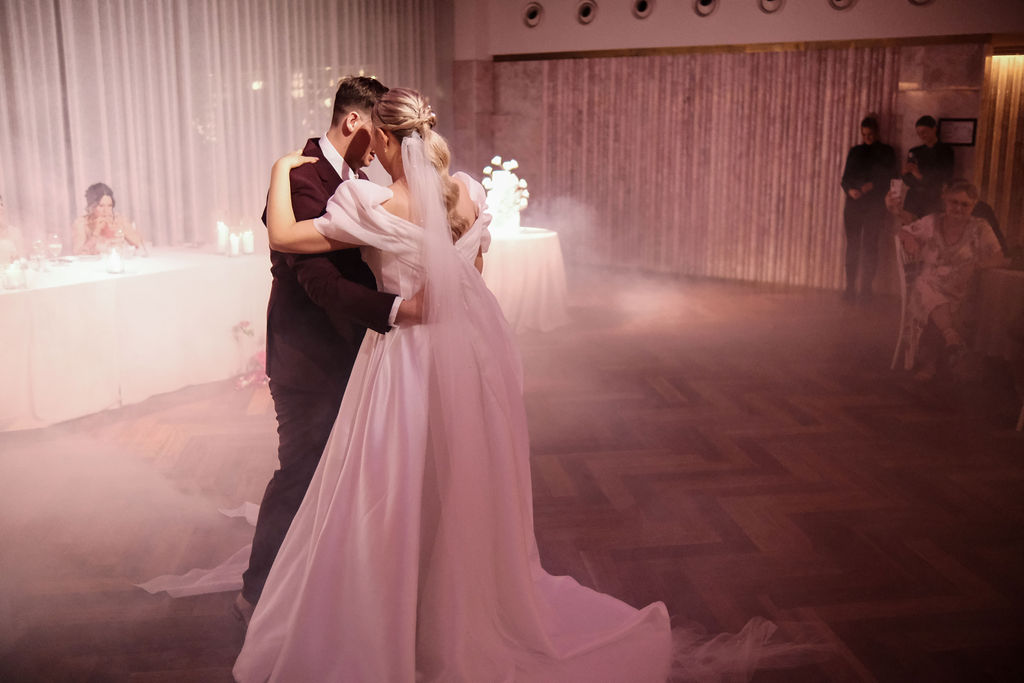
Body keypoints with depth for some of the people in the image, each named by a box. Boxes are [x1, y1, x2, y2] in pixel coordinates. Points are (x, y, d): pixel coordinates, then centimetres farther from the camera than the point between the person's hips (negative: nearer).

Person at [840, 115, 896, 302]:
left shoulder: (886, 152, 7)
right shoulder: (855, 151, 15)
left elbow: (890, 178, 4)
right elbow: (845, 178, 11)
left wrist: (872, 185, -14)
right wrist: (850, 190, -10)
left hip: (874, 207, -2)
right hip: (853, 205, 2)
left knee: (870, 246, -6)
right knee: (852, 246, -2)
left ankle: (866, 288, -2)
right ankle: (850, 288, -1)